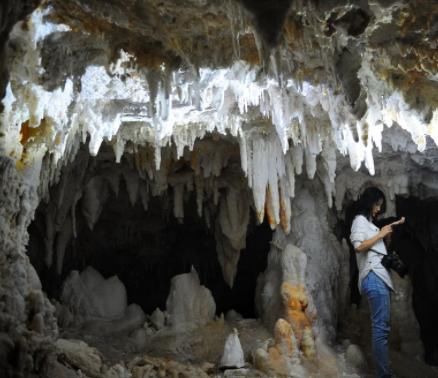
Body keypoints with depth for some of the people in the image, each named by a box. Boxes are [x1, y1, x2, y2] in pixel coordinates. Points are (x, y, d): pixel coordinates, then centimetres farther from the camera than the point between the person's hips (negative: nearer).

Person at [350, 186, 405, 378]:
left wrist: (391, 228, 20)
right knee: (381, 327, -14)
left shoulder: (369, 221, 26)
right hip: (373, 277, -9)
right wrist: (380, 234, -7)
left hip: (380, 276, 9)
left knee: (381, 327, 5)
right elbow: (358, 246, -15)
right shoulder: (360, 220, 0)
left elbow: (380, 244, 30)